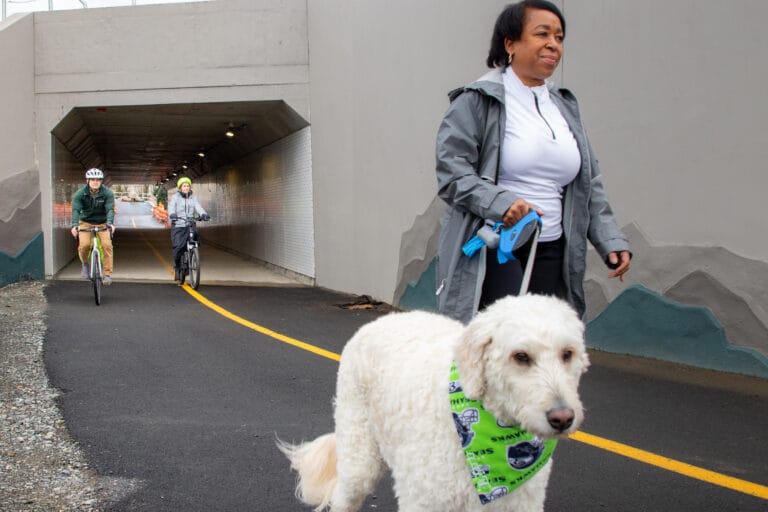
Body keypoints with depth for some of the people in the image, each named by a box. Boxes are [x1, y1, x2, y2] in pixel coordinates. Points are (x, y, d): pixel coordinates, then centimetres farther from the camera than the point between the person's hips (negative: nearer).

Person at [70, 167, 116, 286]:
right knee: (84, 245, -23)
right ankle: (85, 264, 9)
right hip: (86, 223, 0)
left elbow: (110, 209, -25)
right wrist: (74, 225, -42)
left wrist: (110, 223, -44)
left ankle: (107, 274, -13)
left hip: (102, 223, 0)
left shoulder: (107, 193, -14)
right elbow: (76, 210, -24)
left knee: (107, 245, -21)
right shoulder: (80, 194, -14)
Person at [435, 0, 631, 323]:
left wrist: (610, 240, 6)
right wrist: (500, 203, -23)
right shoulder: (477, 101, -2)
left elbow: (590, 184, 18)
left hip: (551, 253, 6)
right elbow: (451, 172, -9)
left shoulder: (565, 108, 17)